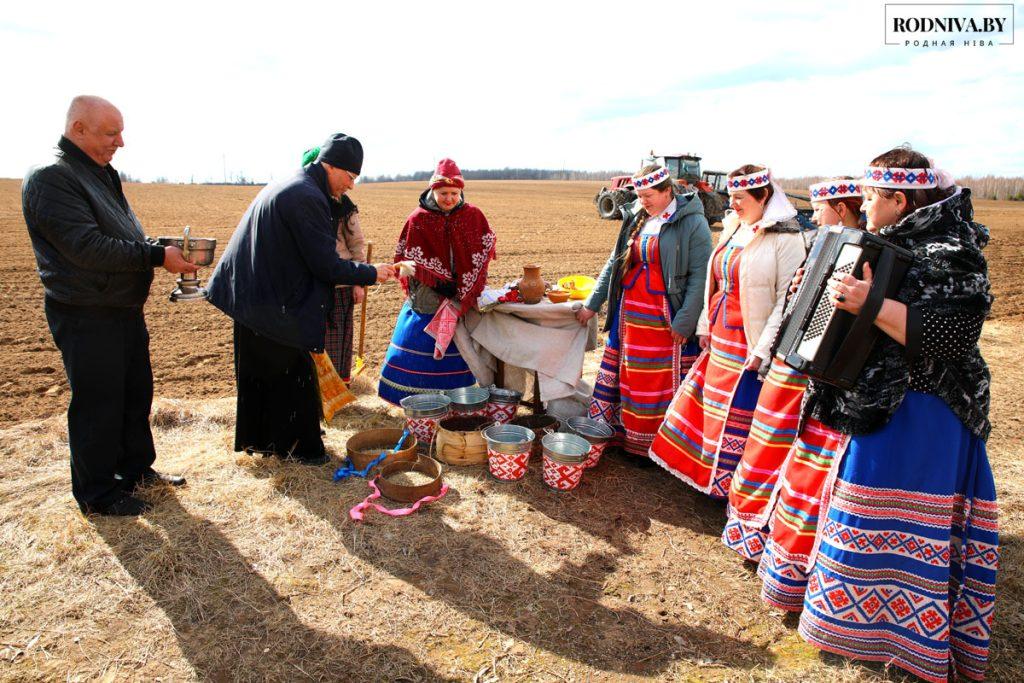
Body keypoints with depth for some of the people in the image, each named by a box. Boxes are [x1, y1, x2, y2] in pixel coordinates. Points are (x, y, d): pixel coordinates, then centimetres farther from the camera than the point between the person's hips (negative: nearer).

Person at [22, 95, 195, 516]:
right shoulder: (50, 179, -15)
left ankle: (136, 470, 35)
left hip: (126, 311, 9)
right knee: (98, 406, 2)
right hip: (87, 319, -9)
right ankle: (97, 494, 18)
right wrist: (157, 256, -24)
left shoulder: (102, 176, 15)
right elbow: (87, 247, -25)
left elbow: (127, 239, 20)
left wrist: (166, 249, 1)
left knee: (137, 394, 18)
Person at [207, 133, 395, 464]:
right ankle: (301, 446, 17)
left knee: (260, 371, 20)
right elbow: (326, 264, -21)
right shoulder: (306, 197, -20)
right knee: (295, 375, 4)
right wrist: (371, 273, -9)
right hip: (277, 308, -10)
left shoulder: (284, 186, 14)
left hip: (252, 298, 10)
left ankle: (257, 438, 36)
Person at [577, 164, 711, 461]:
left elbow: (700, 276, -11)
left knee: (661, 384, 2)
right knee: (628, 377, 11)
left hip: (665, 319, -6)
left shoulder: (692, 223, -8)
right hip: (629, 313, 6)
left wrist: (685, 322, -16)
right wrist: (592, 304, 12)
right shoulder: (635, 219, 10)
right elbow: (614, 263, 14)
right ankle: (624, 434, 24)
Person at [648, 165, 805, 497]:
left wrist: (763, 349, -17)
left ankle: (731, 487, 17)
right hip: (719, 338, 7)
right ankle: (706, 472, 31)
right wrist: (705, 326, 12)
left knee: (738, 415, 0)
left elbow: (788, 300, -15)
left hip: (750, 344, -7)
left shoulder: (785, 238, -12)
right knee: (707, 403, 13)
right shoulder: (732, 229, 11)